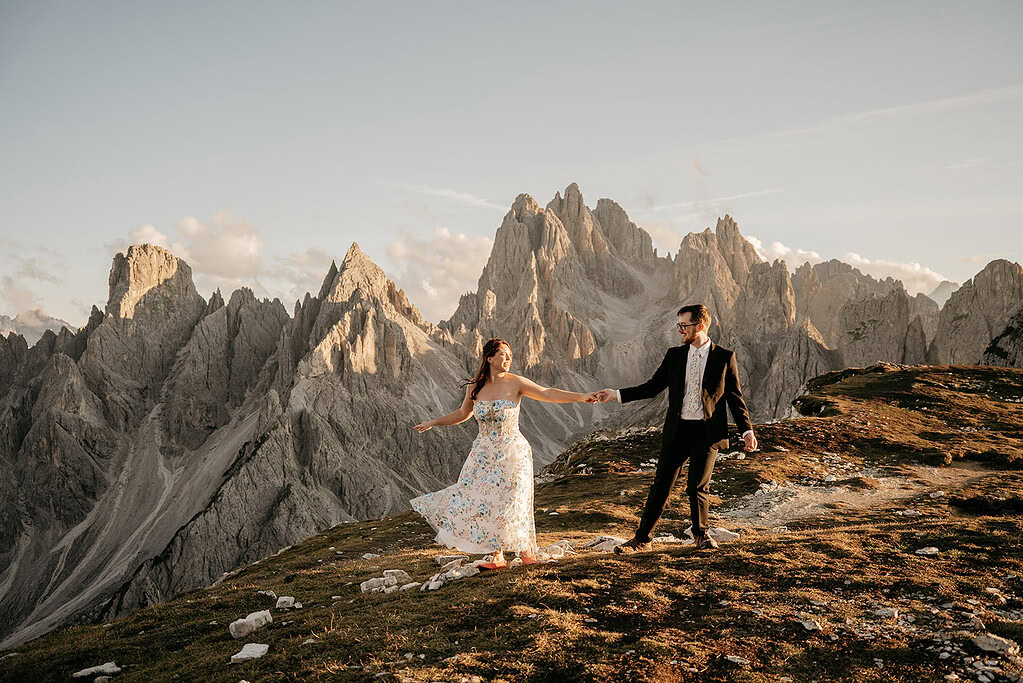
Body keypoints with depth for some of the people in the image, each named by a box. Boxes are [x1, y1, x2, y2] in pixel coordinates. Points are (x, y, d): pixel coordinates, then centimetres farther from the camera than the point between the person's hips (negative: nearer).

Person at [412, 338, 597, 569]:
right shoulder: (474, 387, 2)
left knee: (507, 504, -5)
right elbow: (462, 414, 18)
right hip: (484, 453, 4)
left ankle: (527, 551, 17)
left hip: (511, 453, -4)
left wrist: (582, 397, -23)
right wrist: (432, 423, 23)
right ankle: (498, 557, 17)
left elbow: (549, 394, -13)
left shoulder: (515, 383, -8)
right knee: (483, 501, 2)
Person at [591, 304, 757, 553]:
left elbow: (735, 396, 4)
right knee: (661, 485, 4)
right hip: (677, 430, 3)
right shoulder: (674, 355, 8)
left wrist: (747, 430, -2)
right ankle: (641, 539, 13)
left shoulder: (724, 357, 0)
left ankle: (701, 534, 27)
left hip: (707, 432, -2)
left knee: (698, 487, 2)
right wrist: (616, 394, 0)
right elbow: (652, 387, 8)